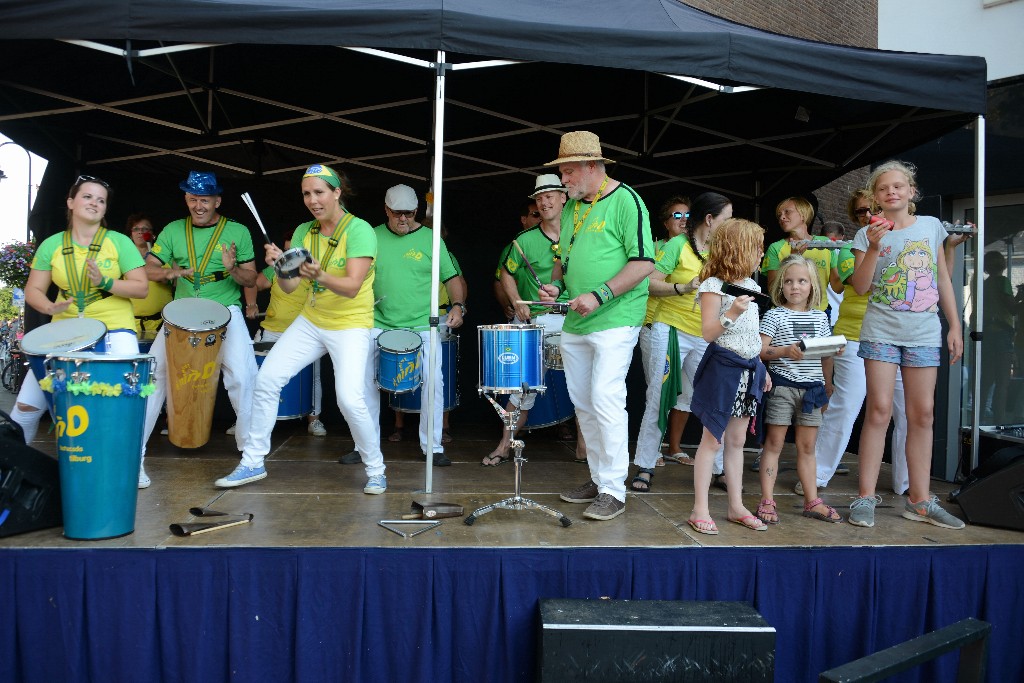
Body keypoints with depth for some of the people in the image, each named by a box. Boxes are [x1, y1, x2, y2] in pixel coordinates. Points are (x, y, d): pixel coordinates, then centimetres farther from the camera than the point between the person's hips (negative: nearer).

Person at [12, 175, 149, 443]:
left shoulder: (119, 242, -2)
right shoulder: (51, 245, 6)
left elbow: (142, 288, -4)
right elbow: (33, 290, 6)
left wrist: (105, 283, -20)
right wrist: (49, 307, -15)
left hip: (114, 328, -3)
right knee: (26, 405, 3)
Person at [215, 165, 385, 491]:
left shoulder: (359, 231, -16)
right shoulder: (303, 232, 3)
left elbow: (352, 287, -26)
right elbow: (290, 287, -3)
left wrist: (321, 276, -44)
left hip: (350, 325, -6)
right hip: (310, 321, 6)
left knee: (350, 398, -21)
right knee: (266, 378, -3)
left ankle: (376, 470, 2)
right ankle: (253, 462, 14)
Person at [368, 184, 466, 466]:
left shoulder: (430, 239, 3)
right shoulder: (373, 238, 7)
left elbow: (452, 277, 5)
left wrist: (458, 305, -11)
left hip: (423, 325, -1)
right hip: (379, 324, 2)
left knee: (433, 380, -8)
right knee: (364, 379, 1)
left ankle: (433, 447, 7)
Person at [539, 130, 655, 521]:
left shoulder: (625, 201, -9)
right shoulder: (571, 207, 14)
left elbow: (644, 263, -15)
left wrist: (599, 295, -22)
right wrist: (557, 286, 5)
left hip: (615, 320, -8)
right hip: (574, 324, 8)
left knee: (606, 398, -13)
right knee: (583, 403, 11)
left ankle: (614, 491, -3)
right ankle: (598, 478, 25)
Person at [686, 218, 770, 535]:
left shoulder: (751, 286, 13)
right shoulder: (714, 285, -11)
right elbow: (708, 333, -14)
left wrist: (761, 367, 19)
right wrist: (731, 313, -28)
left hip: (748, 369, 8)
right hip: (723, 367, -7)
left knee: (737, 440, 13)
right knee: (712, 439, -3)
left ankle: (736, 506, 22)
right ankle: (700, 510, 4)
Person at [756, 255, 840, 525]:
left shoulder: (820, 317, 12)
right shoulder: (775, 315, -1)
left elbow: (826, 354, 17)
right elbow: (759, 350, -9)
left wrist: (827, 388, 13)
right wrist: (785, 351, -25)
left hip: (812, 388, 4)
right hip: (782, 385, -4)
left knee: (807, 446, 11)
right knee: (774, 442, 1)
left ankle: (812, 501, 18)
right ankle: (767, 501, 4)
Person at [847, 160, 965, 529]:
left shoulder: (931, 225, 9)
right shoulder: (867, 233, 2)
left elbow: (943, 280, 13)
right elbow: (860, 286, -7)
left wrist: (955, 326, 10)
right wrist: (874, 247, -19)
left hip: (924, 333, 3)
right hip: (881, 331, -3)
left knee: (922, 412, 5)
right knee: (880, 409, -7)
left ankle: (919, 500, 14)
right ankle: (866, 497, -1)